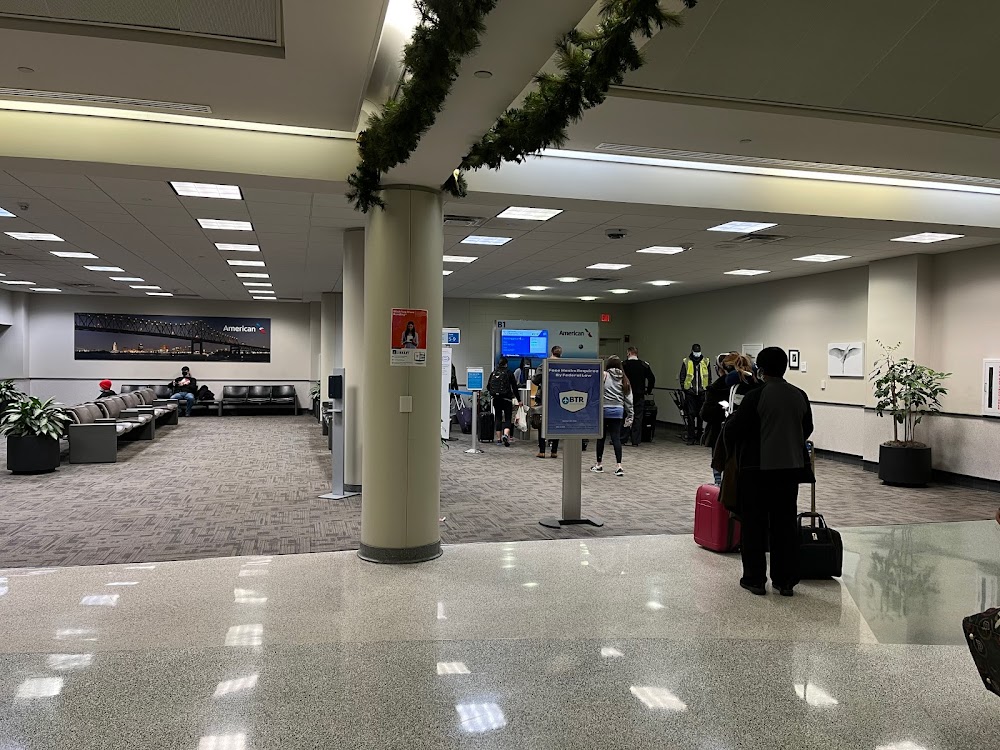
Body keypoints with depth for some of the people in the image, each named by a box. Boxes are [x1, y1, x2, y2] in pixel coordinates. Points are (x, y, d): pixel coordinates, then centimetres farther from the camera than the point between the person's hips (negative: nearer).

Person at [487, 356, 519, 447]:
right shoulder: (509, 373, -3)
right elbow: (514, 387, -4)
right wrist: (519, 400, 1)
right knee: (507, 418, 0)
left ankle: (499, 439, 11)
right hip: (506, 399, -3)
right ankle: (505, 435, -24)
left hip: (496, 399, 3)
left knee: (498, 418, 11)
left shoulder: (493, 373, 6)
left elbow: (488, 387, 10)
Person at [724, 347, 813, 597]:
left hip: (758, 469, -5)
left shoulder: (755, 397, -16)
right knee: (786, 523, 12)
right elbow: (807, 429, 15)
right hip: (791, 467, 5)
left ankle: (755, 579, 11)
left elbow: (732, 431, -12)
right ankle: (786, 580, 17)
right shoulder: (800, 396, 2)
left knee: (755, 525, 5)